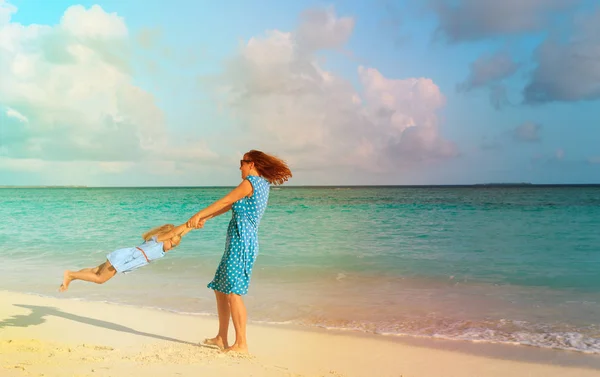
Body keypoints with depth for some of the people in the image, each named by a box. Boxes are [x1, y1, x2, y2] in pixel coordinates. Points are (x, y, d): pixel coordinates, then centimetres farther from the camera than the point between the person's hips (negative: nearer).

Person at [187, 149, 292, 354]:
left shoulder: (250, 182, -10)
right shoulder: (263, 184, 18)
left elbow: (225, 201, -6)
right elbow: (231, 205, 21)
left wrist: (199, 215, 4)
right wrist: (206, 217, 22)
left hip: (241, 240, -10)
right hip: (245, 240, 10)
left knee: (233, 292, -9)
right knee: (220, 289, 15)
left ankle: (241, 344, -5)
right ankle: (221, 338, 22)